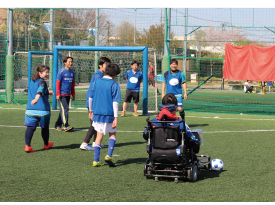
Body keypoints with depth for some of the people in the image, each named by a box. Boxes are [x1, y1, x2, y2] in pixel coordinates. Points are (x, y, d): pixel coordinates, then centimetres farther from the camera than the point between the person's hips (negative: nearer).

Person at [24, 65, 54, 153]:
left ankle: (27, 145, -22)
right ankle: (46, 144, 34)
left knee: (30, 127, -5)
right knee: (45, 127, 16)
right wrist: (36, 98, -49)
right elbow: (40, 90, -30)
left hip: (30, 109, 5)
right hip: (43, 109, -5)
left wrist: (47, 92, 45)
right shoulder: (42, 82, -8)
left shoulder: (32, 82, 18)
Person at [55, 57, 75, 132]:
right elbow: (58, 83, -9)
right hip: (62, 94, -7)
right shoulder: (61, 71, -7)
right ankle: (66, 126, -15)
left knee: (63, 110, 9)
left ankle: (57, 125, 18)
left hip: (68, 94, 7)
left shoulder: (72, 72, 12)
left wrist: (73, 95, 16)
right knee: (65, 109, -13)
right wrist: (58, 94, -15)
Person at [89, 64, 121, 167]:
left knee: (99, 136, 12)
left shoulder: (97, 82, 6)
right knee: (112, 134, 15)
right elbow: (115, 102, -12)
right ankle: (109, 156, -2)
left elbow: (90, 98, 11)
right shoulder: (114, 84, -8)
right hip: (108, 114, -4)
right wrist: (115, 117, -11)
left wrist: (91, 111, 23)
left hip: (97, 113, 4)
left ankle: (96, 160, 9)